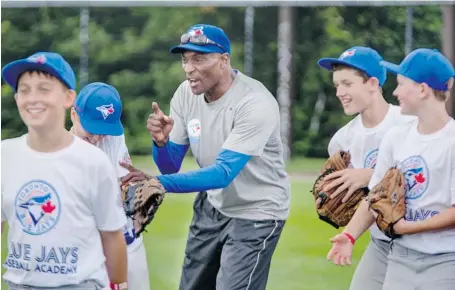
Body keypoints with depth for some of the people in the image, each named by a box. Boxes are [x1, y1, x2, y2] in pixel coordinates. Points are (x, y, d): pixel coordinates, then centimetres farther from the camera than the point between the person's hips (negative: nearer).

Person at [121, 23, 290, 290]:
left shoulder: (256, 104, -28)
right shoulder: (186, 94, -7)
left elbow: (223, 173, -35)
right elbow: (171, 167, -2)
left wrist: (157, 183, -46)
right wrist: (161, 142, -25)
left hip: (256, 212, -7)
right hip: (212, 205, 7)